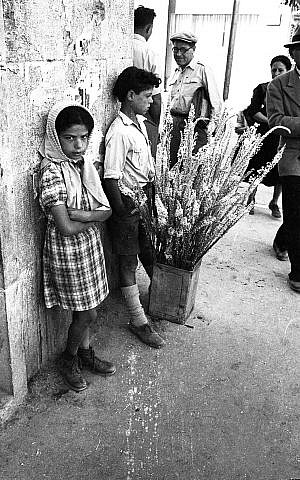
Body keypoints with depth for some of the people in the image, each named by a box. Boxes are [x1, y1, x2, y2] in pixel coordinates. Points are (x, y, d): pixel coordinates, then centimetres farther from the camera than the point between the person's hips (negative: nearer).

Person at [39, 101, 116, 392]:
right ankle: (69, 360, 33)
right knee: (87, 314, 7)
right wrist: (94, 217, -10)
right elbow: (66, 228, -26)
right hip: (67, 251, -7)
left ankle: (85, 353, 43)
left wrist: (83, 214, -21)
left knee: (86, 309, 20)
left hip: (90, 245, 7)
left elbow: (107, 210, -2)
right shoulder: (52, 173, -23)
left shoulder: (84, 163, 0)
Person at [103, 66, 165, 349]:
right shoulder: (119, 132, -21)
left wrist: (151, 192, 16)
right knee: (128, 262, 4)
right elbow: (110, 179, -21)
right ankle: (138, 321, 15)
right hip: (127, 201, -8)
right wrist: (122, 213, -17)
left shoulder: (139, 122, 8)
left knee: (149, 251, 24)